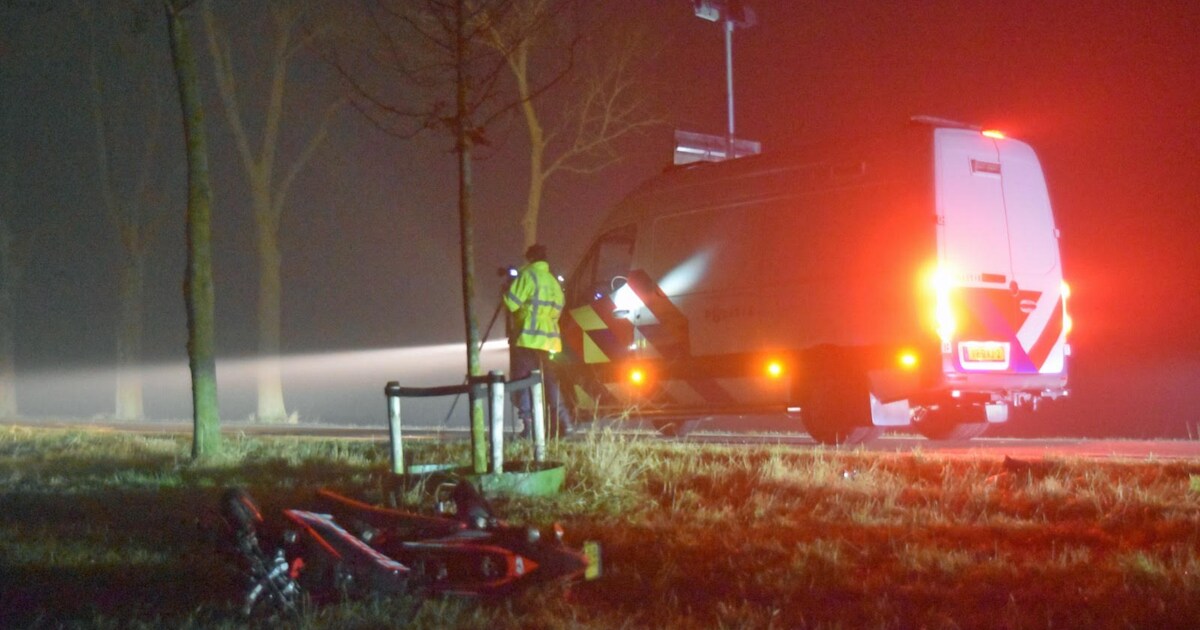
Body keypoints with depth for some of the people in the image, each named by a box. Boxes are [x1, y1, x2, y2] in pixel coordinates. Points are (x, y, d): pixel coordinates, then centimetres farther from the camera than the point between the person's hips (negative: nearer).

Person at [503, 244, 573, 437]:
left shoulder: (528, 276, -8)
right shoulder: (553, 281, 14)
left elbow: (511, 303, -12)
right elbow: (558, 310, 16)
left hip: (528, 337, -7)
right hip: (548, 339, 7)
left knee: (522, 379, -4)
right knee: (549, 379, 15)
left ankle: (527, 424, -12)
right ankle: (562, 421, 10)